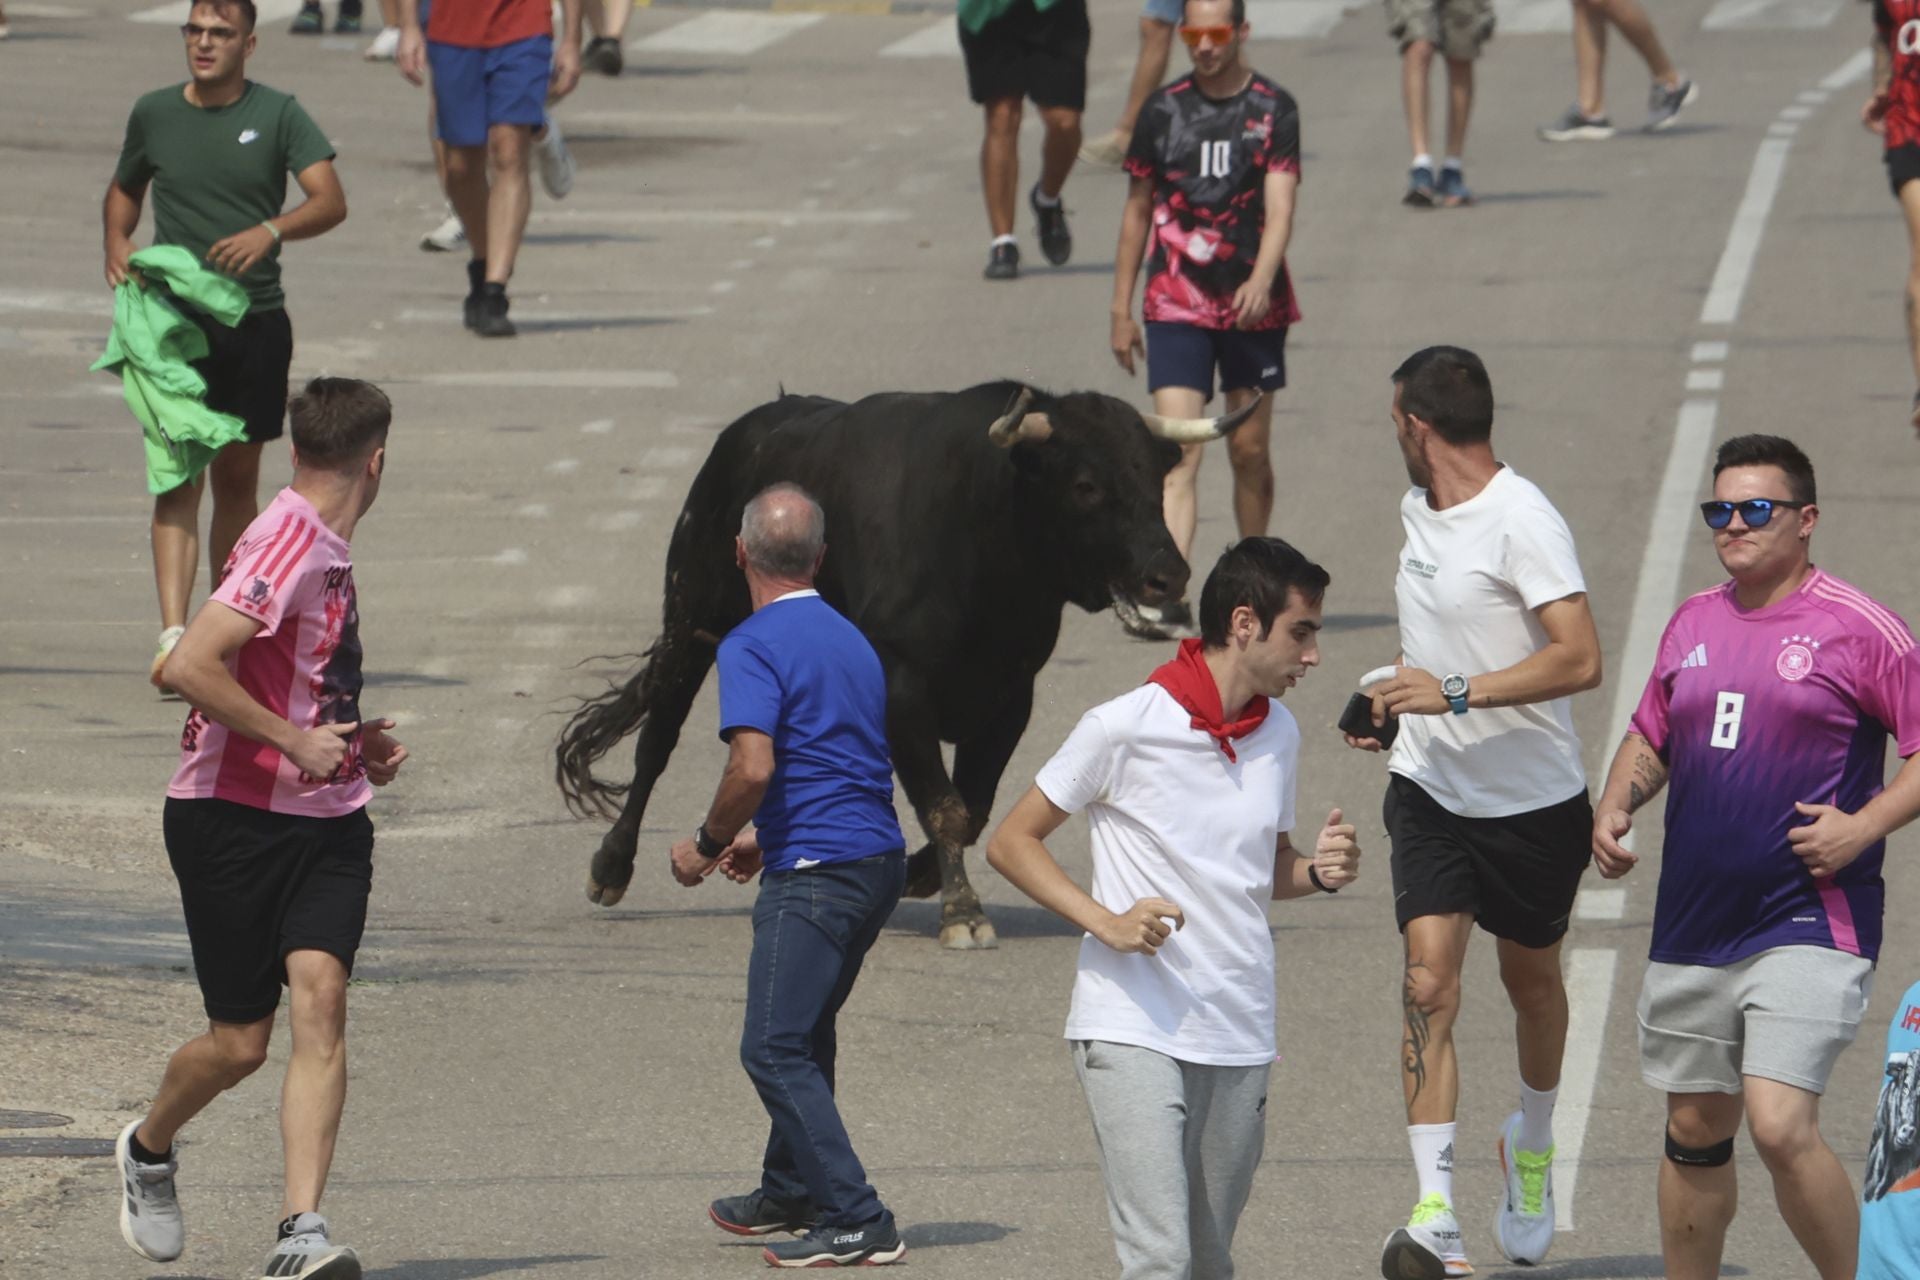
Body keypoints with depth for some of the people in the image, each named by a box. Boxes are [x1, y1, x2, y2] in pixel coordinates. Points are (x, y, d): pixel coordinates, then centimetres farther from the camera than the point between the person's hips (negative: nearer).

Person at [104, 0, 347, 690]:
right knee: (177, 474, -11)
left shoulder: (278, 115, -1)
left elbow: (330, 201, -10)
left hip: (255, 321, 0)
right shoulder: (153, 114, 6)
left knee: (237, 479, 9)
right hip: (173, 317, 0)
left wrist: (269, 231, -28)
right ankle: (173, 632, -21)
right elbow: (124, 190, 22)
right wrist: (116, 241, 1)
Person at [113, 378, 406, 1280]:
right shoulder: (289, 544, -16)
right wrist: (297, 743, -20)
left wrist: (352, 744, 16)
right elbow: (189, 667, -25)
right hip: (232, 821, -7)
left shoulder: (325, 549, 13)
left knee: (319, 1000, -14)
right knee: (241, 1040, 1)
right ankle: (148, 1149, 34)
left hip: (327, 820, 7)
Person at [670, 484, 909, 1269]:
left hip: (816, 874, -9)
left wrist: (708, 844, -6)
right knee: (805, 1033, 25)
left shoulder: (753, 646, -12)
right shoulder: (850, 640, 16)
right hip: (880, 859, 9)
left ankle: (857, 1224, -14)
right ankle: (792, 1193, 38)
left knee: (774, 1049, -7)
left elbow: (753, 767, -22)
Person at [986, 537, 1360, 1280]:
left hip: (1240, 1042, 6)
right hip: (1133, 1031, -6)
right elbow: (1011, 842, -1)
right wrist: (1106, 922, -15)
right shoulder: (1124, 728, -8)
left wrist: (1317, 872, 1)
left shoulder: (1279, 736, 10)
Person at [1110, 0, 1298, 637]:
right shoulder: (1164, 110, 4)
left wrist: (1261, 281, -28)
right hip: (1177, 304, 0)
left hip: (1254, 306, 0)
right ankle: (1167, 596, -23)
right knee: (1177, 452, -12)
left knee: (1250, 451, 8)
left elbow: (1279, 207, -10)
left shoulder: (1273, 109, -1)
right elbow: (1137, 211, 11)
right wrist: (1121, 309, 11)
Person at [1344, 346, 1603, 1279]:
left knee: (1531, 980, 16)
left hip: (1533, 799, -5)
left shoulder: (1522, 522, -19)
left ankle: (1532, 1144, 46)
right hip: (1430, 787, 5)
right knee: (1429, 983, -13)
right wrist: (1397, 702, 16)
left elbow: (1580, 659, -27)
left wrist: (1455, 694, -30)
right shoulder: (1417, 509, 7)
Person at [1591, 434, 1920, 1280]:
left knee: (1780, 1127, -18)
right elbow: (1649, 739, 24)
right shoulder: (1694, 623, 12)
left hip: (1808, 920, -6)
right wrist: (1615, 806, 5)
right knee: (1695, 1130, 13)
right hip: (1694, 922, 6)